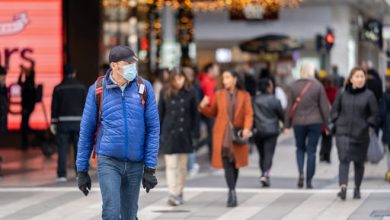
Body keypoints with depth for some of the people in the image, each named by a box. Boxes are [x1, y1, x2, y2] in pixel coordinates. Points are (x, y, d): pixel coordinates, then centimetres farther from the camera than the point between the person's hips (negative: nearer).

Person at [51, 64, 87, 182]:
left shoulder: (58, 88, 0)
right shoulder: (81, 87, 2)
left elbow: (54, 107, -1)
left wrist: (53, 123, 4)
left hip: (63, 122, -1)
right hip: (78, 122, 1)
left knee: (62, 149, 0)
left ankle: (62, 175, -4)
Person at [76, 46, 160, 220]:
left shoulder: (144, 88, -1)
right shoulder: (97, 90, -3)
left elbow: (153, 129, 0)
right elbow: (86, 130, 3)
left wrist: (150, 168, -4)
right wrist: (82, 169, 3)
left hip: (135, 163, 2)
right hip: (108, 161, -2)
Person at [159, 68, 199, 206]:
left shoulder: (190, 93, 0)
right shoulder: (165, 94, 0)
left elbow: (194, 114, 5)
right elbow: (160, 114, 3)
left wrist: (192, 130, 0)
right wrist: (159, 133, 0)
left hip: (184, 134, 1)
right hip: (169, 134, -1)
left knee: (182, 166, 9)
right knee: (171, 165, -7)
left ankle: (179, 193, 20)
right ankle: (172, 195, -11)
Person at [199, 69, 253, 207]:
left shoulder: (244, 95, 4)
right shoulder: (219, 95, 7)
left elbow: (249, 114, -4)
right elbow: (212, 113, 13)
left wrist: (246, 128, -20)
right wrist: (203, 107, -7)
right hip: (223, 134, 0)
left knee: (235, 163, 9)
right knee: (227, 162, -13)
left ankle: (231, 193, 24)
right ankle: (232, 192, -18)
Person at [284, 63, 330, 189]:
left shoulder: (294, 86, -2)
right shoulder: (318, 86, -4)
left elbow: (289, 107, 1)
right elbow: (324, 107, -3)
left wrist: (287, 125, 8)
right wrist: (327, 124, 5)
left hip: (298, 122, 1)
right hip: (315, 122, -1)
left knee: (300, 148, 18)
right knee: (311, 151, 6)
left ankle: (301, 173, -4)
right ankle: (309, 181, 4)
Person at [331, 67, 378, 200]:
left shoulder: (369, 95, -2)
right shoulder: (342, 94, 2)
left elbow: (374, 114, 2)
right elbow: (334, 110, 13)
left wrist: (366, 126, -7)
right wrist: (338, 123, 1)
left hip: (361, 135, 0)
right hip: (343, 133, 0)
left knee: (359, 162, 11)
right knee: (344, 159, -14)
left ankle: (357, 189, 26)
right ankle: (343, 187, -25)